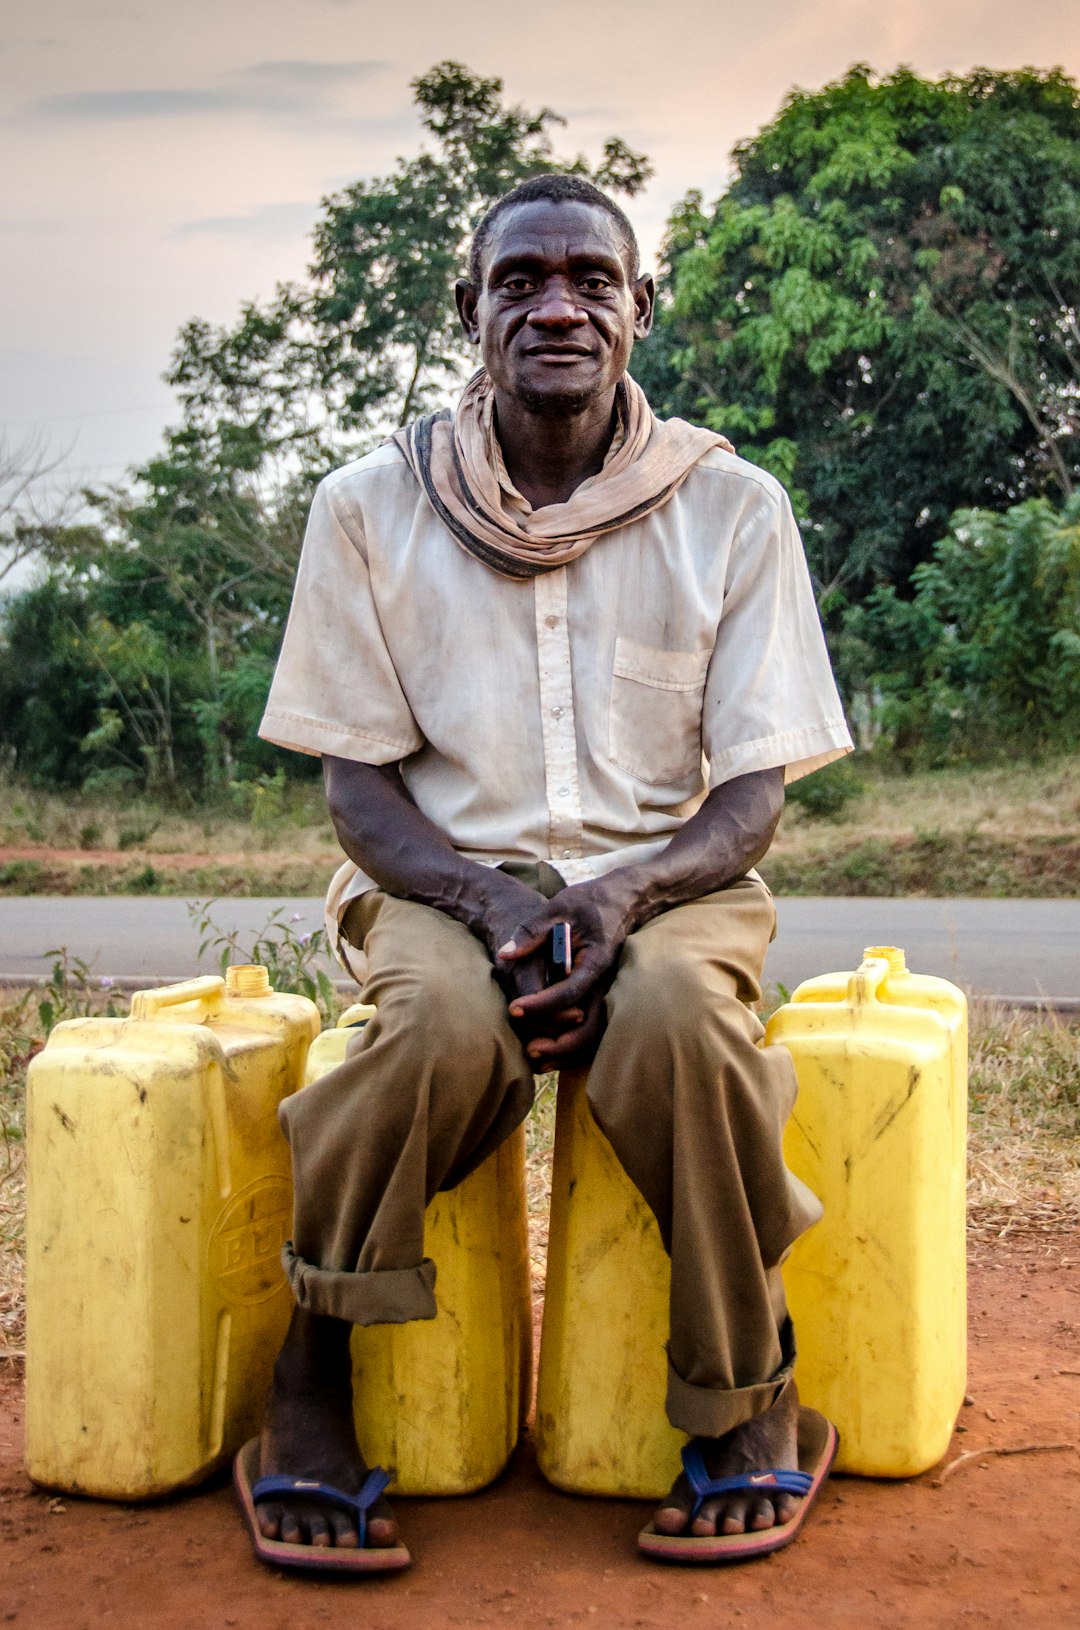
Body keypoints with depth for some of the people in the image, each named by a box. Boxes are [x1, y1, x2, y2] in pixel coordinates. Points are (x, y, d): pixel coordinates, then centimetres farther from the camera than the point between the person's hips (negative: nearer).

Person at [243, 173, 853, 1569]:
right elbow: (356, 781, 1)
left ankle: (752, 1394, -9)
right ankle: (309, 1377, -10)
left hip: (669, 879, 0)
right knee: (451, 1024, -35)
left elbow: (753, 791, 0)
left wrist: (622, 892, -21)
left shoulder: (733, 509, 1)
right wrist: (492, 905, -18)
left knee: (676, 1017, -34)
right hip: (443, 878, 0)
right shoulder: (372, 507, 1)